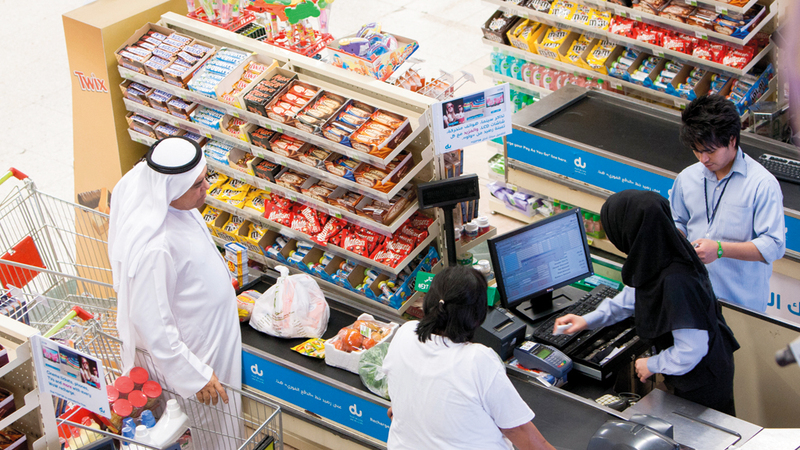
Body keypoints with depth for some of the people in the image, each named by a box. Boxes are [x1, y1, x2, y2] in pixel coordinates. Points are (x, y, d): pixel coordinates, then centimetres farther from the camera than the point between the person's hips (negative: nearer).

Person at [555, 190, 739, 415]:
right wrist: (588, 320, 9)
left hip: (703, 380, -9)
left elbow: (691, 349, -31)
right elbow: (633, 295, 11)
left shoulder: (675, 281, -38)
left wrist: (652, 365, -14)